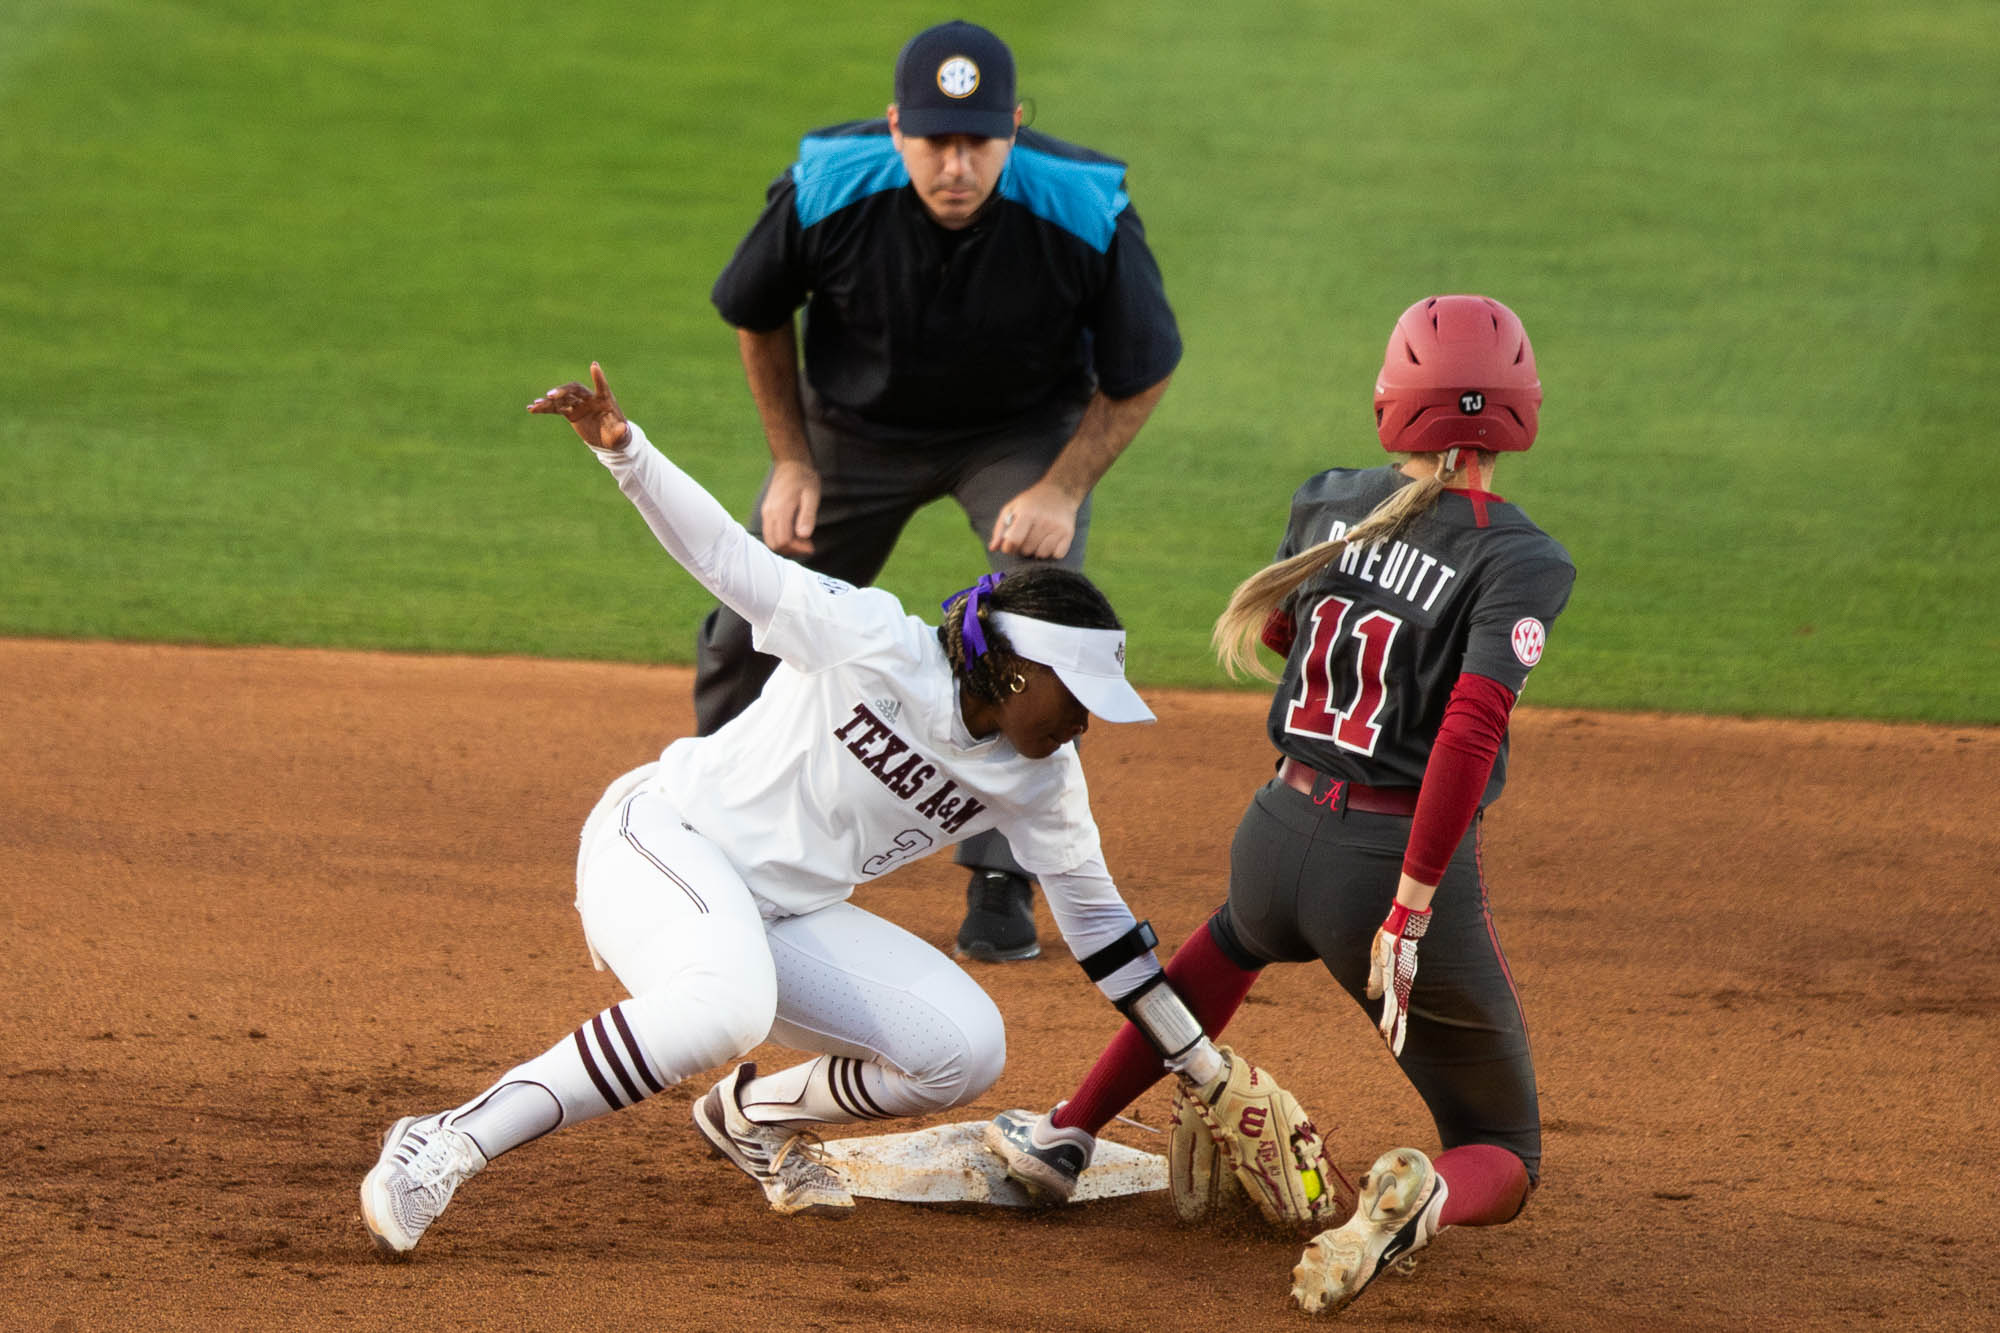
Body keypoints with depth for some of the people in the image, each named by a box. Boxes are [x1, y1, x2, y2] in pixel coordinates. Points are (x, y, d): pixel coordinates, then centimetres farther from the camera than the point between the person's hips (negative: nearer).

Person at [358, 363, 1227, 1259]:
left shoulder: (1040, 780, 2)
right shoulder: (876, 645, -16)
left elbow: (1093, 915, 12)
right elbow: (728, 555, -16)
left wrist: (1201, 1064, 15)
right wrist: (621, 448, -31)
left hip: (785, 917, 7)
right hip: (662, 842, -7)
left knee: (965, 1051, -7)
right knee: (727, 1004, -40)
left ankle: (754, 1117, 19)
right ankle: (445, 1147, -37)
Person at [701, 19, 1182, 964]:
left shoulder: (1086, 213, -33)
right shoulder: (825, 192, -30)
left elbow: (1141, 373, -15)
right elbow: (758, 317, -7)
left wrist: (1062, 490, -23)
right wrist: (793, 463, -6)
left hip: (1027, 431, -1)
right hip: (854, 425, 2)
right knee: (751, 638, 4)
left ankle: (1000, 882, -5)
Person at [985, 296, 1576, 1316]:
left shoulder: (1329, 502, 4)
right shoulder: (1519, 560, -12)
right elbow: (1470, 731, -25)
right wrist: (1409, 912, -24)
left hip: (1279, 837, 5)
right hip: (1398, 865, -5)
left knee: (1240, 932, 44)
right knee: (1502, 1162, 12)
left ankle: (1067, 1136, 38)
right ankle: (1422, 1201, -25)